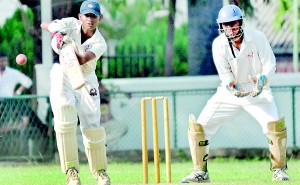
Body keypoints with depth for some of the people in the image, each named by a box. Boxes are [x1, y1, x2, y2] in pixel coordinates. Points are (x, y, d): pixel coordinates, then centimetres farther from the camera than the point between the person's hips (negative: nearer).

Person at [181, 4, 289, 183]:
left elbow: (270, 63, -11)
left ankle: (279, 170, -6)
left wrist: (263, 78, -32)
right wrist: (229, 84, -32)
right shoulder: (218, 44, -12)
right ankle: (201, 172, 8)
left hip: (257, 89, -2)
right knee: (199, 126, -7)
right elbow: (225, 73, -9)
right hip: (231, 90, 2)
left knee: (275, 124, -24)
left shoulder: (257, 37, -16)